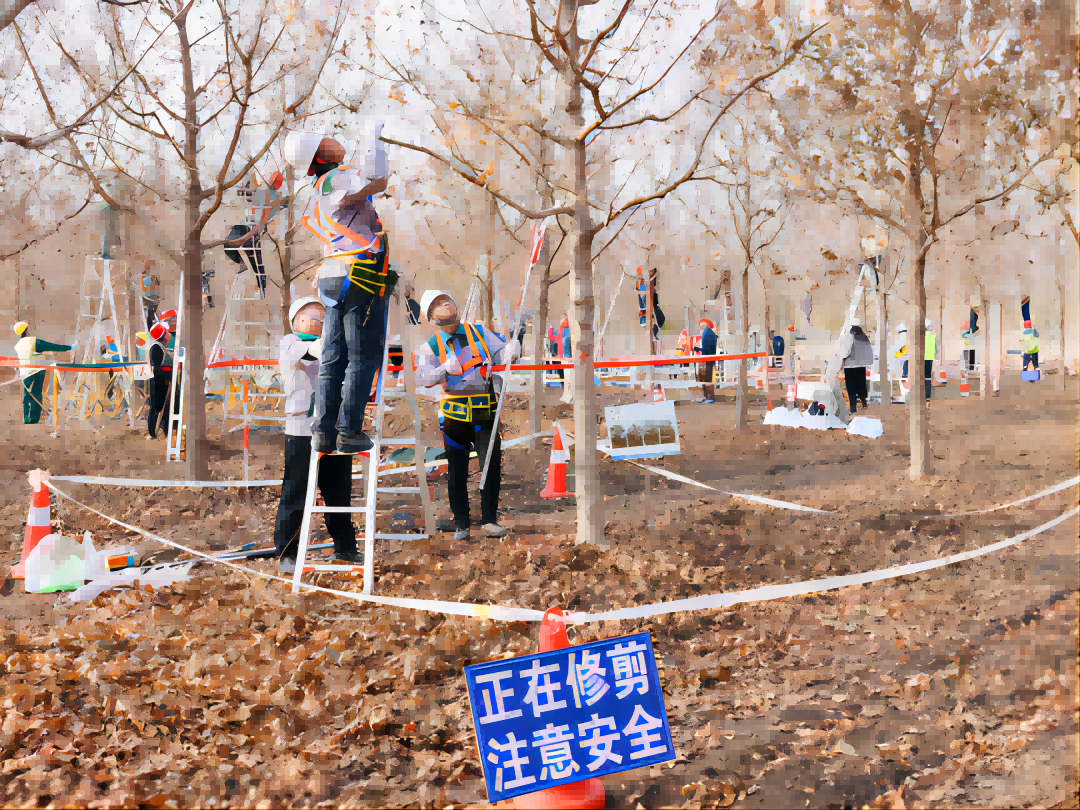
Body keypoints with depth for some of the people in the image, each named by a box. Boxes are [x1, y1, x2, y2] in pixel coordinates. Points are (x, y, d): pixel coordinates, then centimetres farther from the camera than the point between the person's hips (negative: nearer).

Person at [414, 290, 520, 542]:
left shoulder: (478, 332, 7)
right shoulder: (431, 346, 1)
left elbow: (501, 352, 5)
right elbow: (421, 377, -11)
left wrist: (511, 349, -19)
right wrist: (444, 370, -30)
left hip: (485, 414, 1)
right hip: (454, 417, -1)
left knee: (492, 466, -8)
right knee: (457, 472, 5)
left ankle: (489, 521, 0)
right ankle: (461, 525, 16)